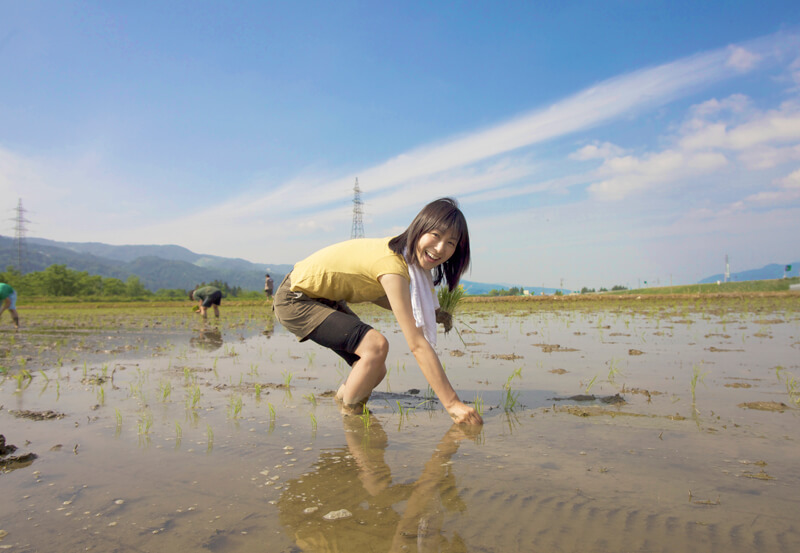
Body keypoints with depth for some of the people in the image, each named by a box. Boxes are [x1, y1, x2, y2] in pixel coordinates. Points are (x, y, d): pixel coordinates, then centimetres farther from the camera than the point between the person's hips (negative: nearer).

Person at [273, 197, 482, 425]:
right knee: (377, 346, -25)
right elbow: (417, 344, -33)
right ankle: (347, 416, -3)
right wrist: (452, 403, -29)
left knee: (375, 371, 2)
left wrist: (434, 313, -4)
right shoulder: (393, 264, -32)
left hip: (324, 299, 9)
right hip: (294, 301, -9)